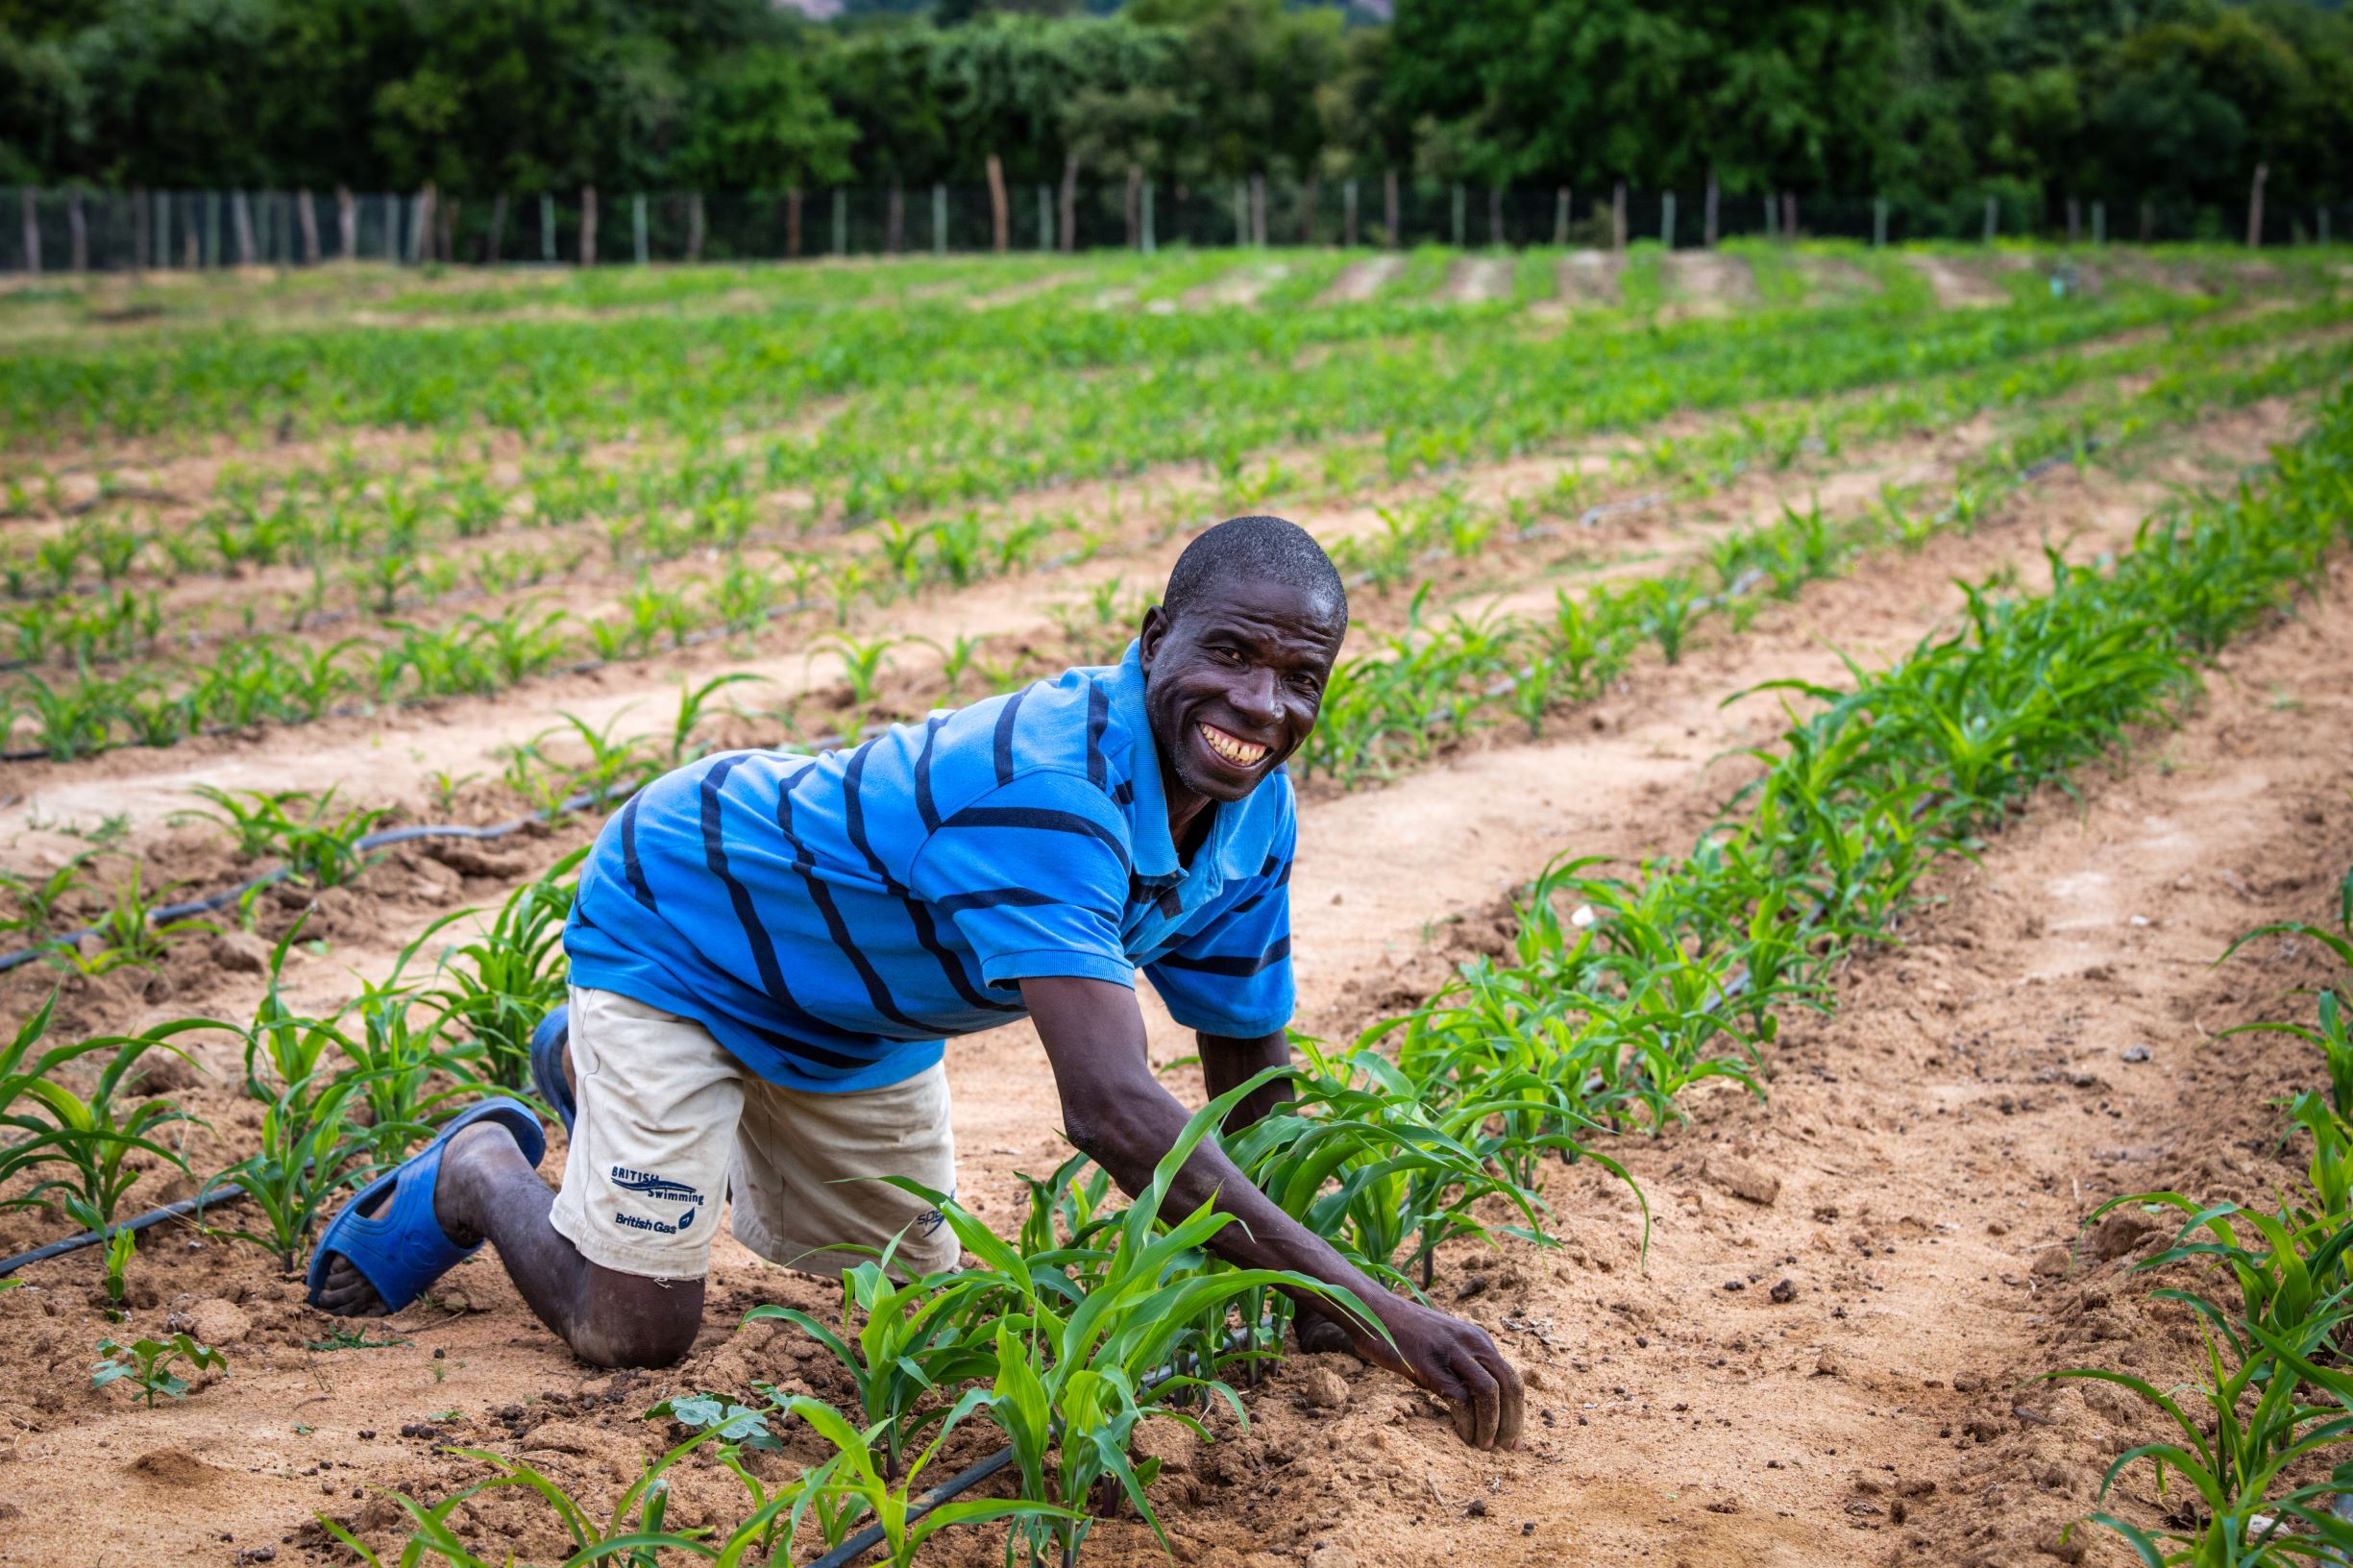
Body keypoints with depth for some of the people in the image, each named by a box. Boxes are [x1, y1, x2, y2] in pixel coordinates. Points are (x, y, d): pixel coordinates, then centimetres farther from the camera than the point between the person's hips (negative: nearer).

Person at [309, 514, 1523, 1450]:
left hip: (860, 1012, 8)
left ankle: (597, 1066, 40)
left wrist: (1302, 1288, -11)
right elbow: (1111, 1108, -52)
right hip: (672, 926, -8)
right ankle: (482, 1172, 19)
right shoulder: (1049, 787, -43)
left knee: (906, 1284, 25)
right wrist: (1367, 1307, -54)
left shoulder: (1253, 816, -16)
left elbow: (1249, 1073, -3)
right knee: (635, 1328, -15)